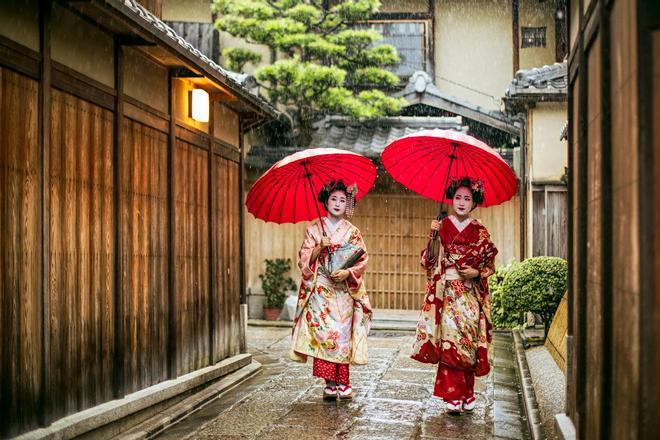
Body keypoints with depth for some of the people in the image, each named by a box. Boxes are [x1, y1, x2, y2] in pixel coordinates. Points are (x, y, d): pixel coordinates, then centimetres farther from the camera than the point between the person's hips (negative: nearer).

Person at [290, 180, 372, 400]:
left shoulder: (352, 232, 8)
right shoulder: (314, 229, 6)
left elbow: (362, 260, 4)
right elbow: (305, 259, 3)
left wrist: (347, 272, -12)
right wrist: (320, 247, -14)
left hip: (344, 290, 1)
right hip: (320, 289, -1)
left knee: (343, 334, -3)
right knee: (323, 333, -9)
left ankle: (342, 382, 5)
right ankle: (330, 383, -3)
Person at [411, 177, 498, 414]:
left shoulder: (480, 232, 6)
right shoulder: (442, 227, 4)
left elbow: (490, 265, 9)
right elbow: (430, 260, -1)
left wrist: (477, 273, -10)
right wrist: (433, 236, -14)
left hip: (471, 294, 1)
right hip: (447, 292, -1)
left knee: (468, 342, 2)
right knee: (449, 341, -8)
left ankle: (467, 394, 15)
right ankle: (453, 396, -3)